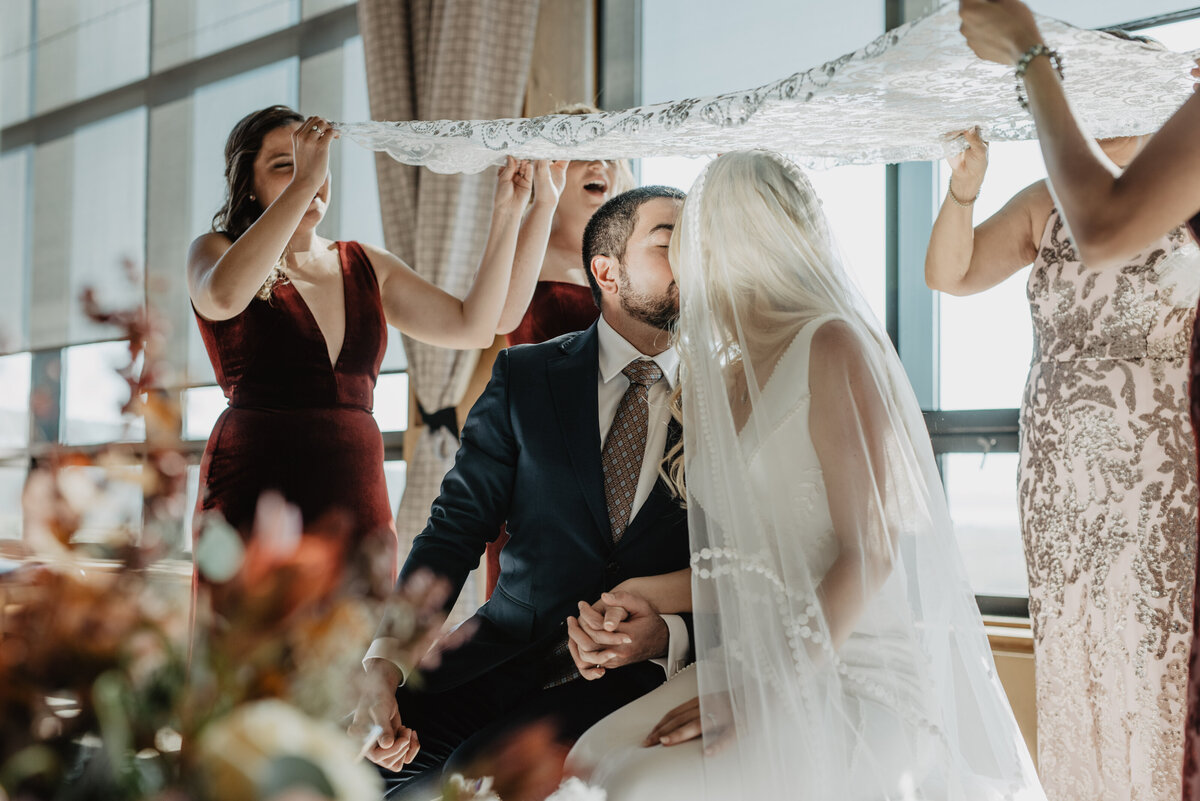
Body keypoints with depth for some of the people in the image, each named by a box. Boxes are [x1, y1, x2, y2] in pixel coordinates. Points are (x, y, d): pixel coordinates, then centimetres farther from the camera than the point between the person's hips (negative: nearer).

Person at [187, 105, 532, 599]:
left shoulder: (365, 267, 17)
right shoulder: (213, 252, 5)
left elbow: (473, 326, 12)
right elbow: (224, 296, -21)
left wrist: (507, 214, 6)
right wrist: (303, 182, -20)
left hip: (358, 499, 4)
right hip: (254, 500, -4)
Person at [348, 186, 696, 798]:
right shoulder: (525, 376, 7)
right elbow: (457, 528, 1)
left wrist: (671, 635, -17)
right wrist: (385, 660, -14)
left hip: (640, 676, -2)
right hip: (508, 651, 2)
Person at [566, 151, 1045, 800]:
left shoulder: (832, 345, -11)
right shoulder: (729, 376, 14)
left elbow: (870, 552, -17)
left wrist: (767, 697, -21)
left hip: (854, 681, -7)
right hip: (755, 662, 7)